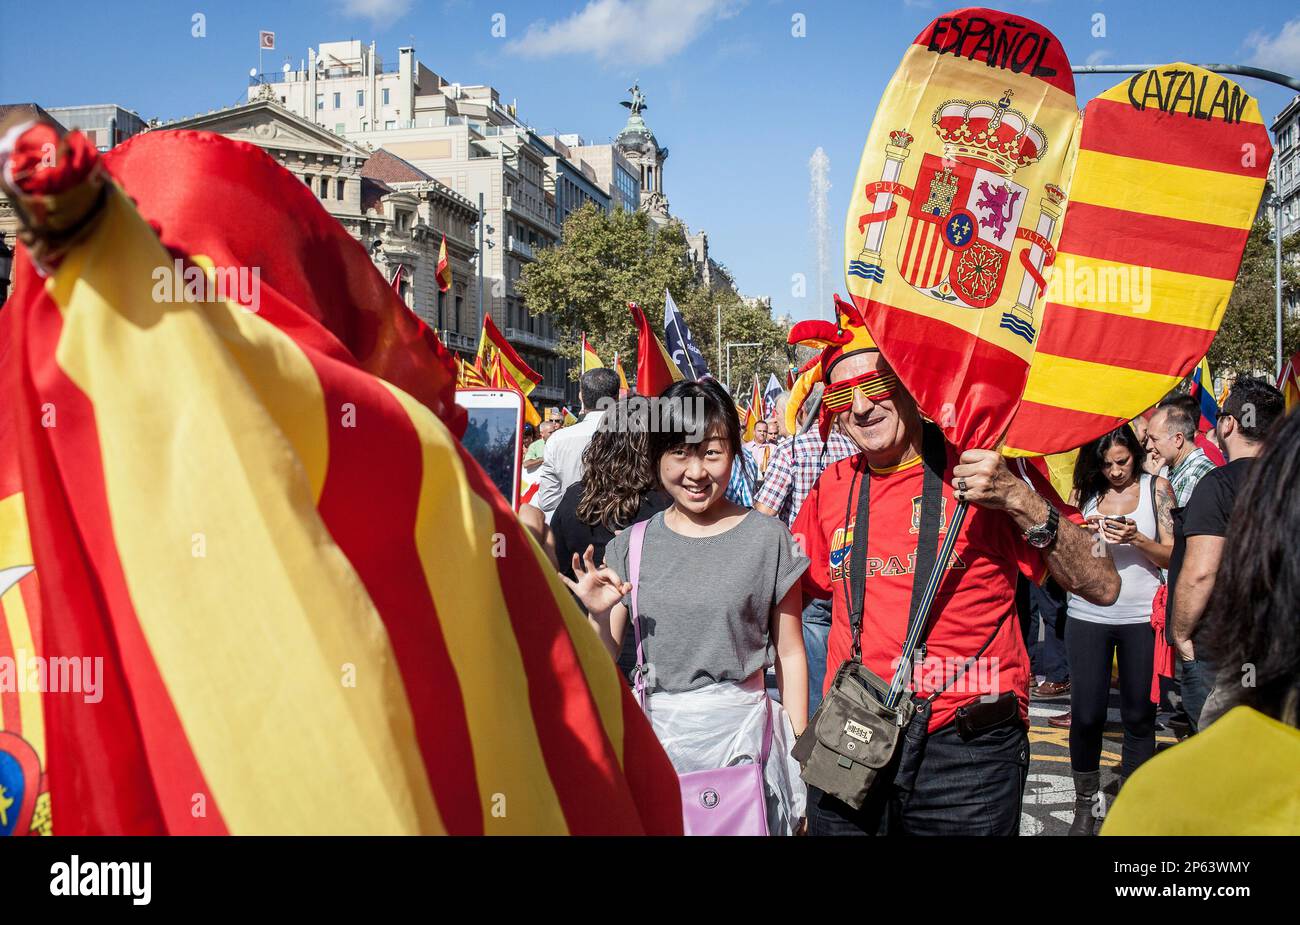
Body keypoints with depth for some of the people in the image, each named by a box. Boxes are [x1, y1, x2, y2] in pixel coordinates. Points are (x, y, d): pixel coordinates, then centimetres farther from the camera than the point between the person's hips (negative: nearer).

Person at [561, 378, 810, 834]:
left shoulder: (767, 538, -3)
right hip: (654, 735, 2)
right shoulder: (631, 546, 3)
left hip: (740, 731, -2)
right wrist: (599, 615, -12)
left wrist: (800, 755, -1)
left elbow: (790, 654, 1)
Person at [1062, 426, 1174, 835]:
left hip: (1141, 617, -1)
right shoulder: (1086, 491, 5)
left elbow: (1173, 557, -3)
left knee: (1139, 714, 5)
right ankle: (1085, 805, 15)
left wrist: (1137, 540, -21)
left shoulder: (1157, 488, 1)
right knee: (1086, 713, 0)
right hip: (1088, 614, 1)